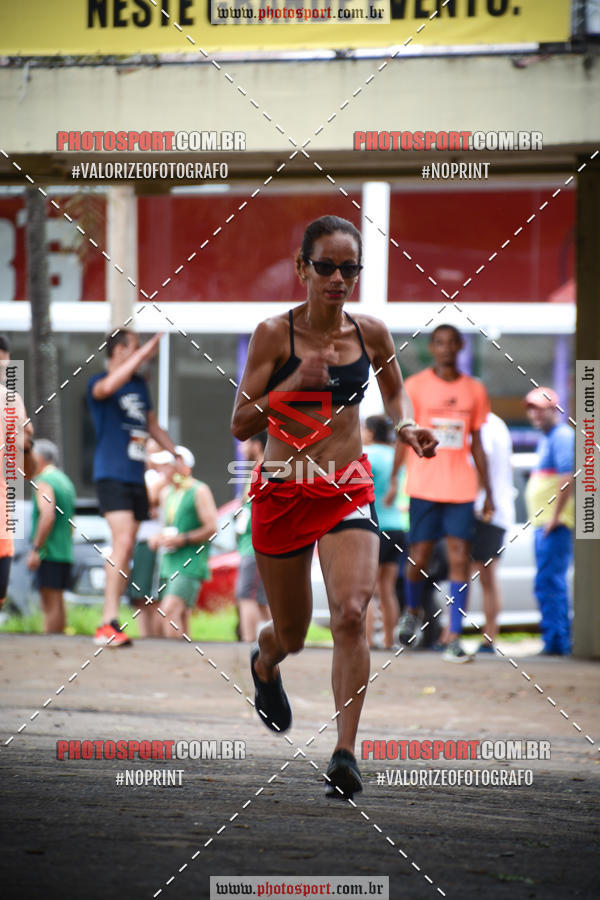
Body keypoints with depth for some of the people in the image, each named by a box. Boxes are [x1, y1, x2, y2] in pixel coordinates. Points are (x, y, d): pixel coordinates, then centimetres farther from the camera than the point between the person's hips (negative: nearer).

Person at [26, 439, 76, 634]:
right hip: (65, 552, 9)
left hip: (49, 552, -9)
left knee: (50, 603, -11)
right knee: (57, 603, 12)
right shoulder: (66, 481, 19)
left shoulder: (44, 481, -9)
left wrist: (35, 549, -20)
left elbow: (48, 516, -21)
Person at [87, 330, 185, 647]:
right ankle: (108, 623, -24)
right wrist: (143, 354, -31)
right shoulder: (98, 383, -6)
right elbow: (108, 386, -32)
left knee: (126, 549, 7)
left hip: (136, 477, 8)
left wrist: (178, 456, 24)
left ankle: (110, 623, 11)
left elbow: (153, 426, 29)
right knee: (123, 540, -21)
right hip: (111, 475, -8)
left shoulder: (140, 384, 17)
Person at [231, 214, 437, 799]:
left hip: (348, 491, 1)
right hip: (282, 492, -1)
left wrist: (405, 426, 0)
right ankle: (264, 663, 51)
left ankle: (345, 752, -19)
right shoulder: (274, 334, -8)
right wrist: (296, 382, -22)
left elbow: (394, 391, 22)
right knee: (292, 635, 12)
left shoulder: (370, 333, 1)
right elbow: (240, 425, -9)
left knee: (350, 614, -21)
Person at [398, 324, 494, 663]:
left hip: (461, 489, 2)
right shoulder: (415, 386, 3)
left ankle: (454, 636, -6)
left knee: (460, 560, -6)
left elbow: (477, 444, 15)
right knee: (419, 557, 0)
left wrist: (489, 493, 13)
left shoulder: (475, 390, 10)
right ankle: (412, 611, 30)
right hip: (424, 487, -2)